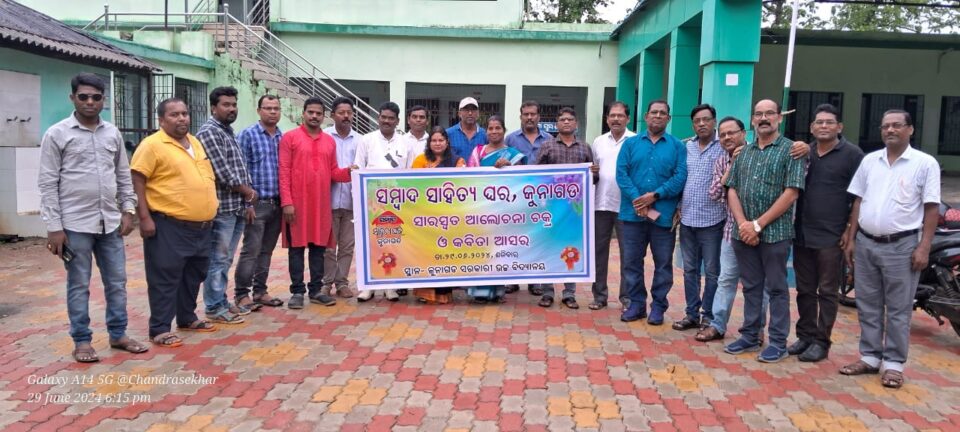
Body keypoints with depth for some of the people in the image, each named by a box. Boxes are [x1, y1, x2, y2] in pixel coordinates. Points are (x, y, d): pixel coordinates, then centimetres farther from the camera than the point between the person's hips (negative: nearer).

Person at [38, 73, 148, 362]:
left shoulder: (113, 133, 8)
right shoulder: (57, 134, -4)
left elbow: (123, 176, 14)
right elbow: (47, 184, -6)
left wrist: (128, 210, 6)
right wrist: (54, 227, -9)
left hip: (110, 223, 4)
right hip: (75, 224, -4)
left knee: (117, 282, 10)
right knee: (79, 286, 6)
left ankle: (118, 334, 23)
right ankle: (81, 340, 17)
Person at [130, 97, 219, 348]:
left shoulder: (196, 143, 14)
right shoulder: (152, 145, -10)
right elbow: (137, 182, -13)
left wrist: (210, 209, 20)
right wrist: (144, 218, -18)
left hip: (202, 226, 8)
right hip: (170, 226, -8)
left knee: (194, 275, 16)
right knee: (165, 278, -1)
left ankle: (187, 318, 31)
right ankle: (160, 329, 8)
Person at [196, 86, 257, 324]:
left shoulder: (229, 133, 18)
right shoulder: (209, 132, -10)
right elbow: (223, 173, -17)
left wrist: (247, 203, 12)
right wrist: (249, 192, -5)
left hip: (238, 207, 9)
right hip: (221, 208, -9)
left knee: (225, 259, 15)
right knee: (217, 260, -1)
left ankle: (222, 302, 24)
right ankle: (214, 308, 7)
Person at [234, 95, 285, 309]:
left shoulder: (284, 138, 11)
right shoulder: (247, 135, -3)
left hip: (277, 203, 5)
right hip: (257, 203, -5)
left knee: (267, 251, 12)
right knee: (251, 251, -4)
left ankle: (260, 291, 21)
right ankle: (242, 295, 6)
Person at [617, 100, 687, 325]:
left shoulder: (677, 146, 5)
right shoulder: (631, 143, 8)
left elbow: (680, 176, -5)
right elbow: (622, 173, -2)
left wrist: (654, 196, -15)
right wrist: (638, 200, -14)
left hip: (663, 214, -1)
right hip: (633, 212, 1)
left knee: (663, 263, 6)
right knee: (632, 261, 7)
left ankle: (658, 306, 19)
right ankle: (636, 303, 20)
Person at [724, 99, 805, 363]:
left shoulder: (790, 150, -3)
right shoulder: (744, 152, 13)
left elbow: (791, 193, -11)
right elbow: (732, 190, 8)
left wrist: (758, 224, -13)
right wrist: (743, 224, -7)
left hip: (775, 232, -4)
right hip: (743, 232, 5)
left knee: (776, 289, 3)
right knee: (751, 287, 12)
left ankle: (778, 343, 13)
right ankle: (750, 337, 22)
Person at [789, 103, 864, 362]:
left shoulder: (852, 154, -4)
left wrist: (850, 231, -10)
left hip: (832, 237, -5)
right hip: (802, 234, 5)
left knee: (827, 292, 4)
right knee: (805, 289, 12)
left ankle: (821, 341, 12)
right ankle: (805, 335, 23)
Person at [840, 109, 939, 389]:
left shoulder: (925, 163, -3)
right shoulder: (869, 161, 8)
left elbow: (931, 209, -5)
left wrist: (924, 247, -12)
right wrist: (851, 239, 7)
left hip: (902, 246, -4)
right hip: (865, 243, 4)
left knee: (898, 310, 3)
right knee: (868, 306, 11)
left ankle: (894, 363, 13)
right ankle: (870, 357, 21)